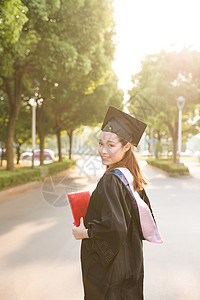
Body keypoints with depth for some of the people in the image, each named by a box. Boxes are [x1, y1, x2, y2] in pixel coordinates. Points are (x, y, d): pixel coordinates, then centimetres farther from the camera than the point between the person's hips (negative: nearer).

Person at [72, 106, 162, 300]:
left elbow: (114, 227, -30)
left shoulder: (110, 180, -25)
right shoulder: (133, 177, 1)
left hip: (109, 270, -8)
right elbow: (142, 218, 12)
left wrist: (85, 232, -14)